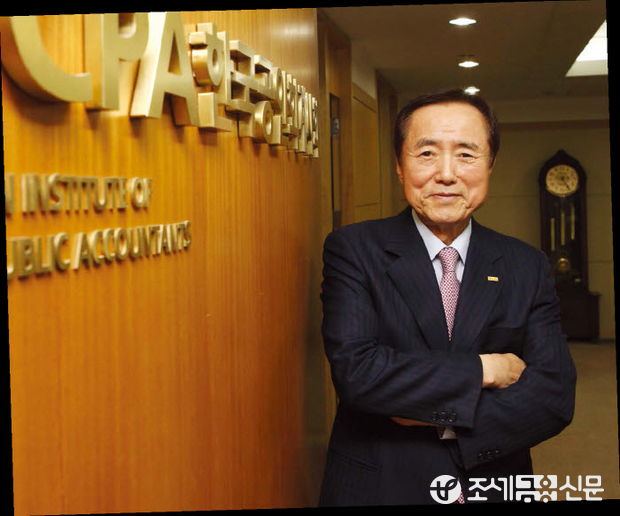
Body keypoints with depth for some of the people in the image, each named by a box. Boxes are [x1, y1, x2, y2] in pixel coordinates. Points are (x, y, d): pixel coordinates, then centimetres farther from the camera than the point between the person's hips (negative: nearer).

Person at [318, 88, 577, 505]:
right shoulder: (352, 249, -9)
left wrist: (443, 419, -19)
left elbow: (555, 396, -9)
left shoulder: (527, 267, -2)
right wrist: (483, 369, -18)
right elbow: (354, 370, -22)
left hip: (494, 486, 3)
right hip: (378, 487, -2)